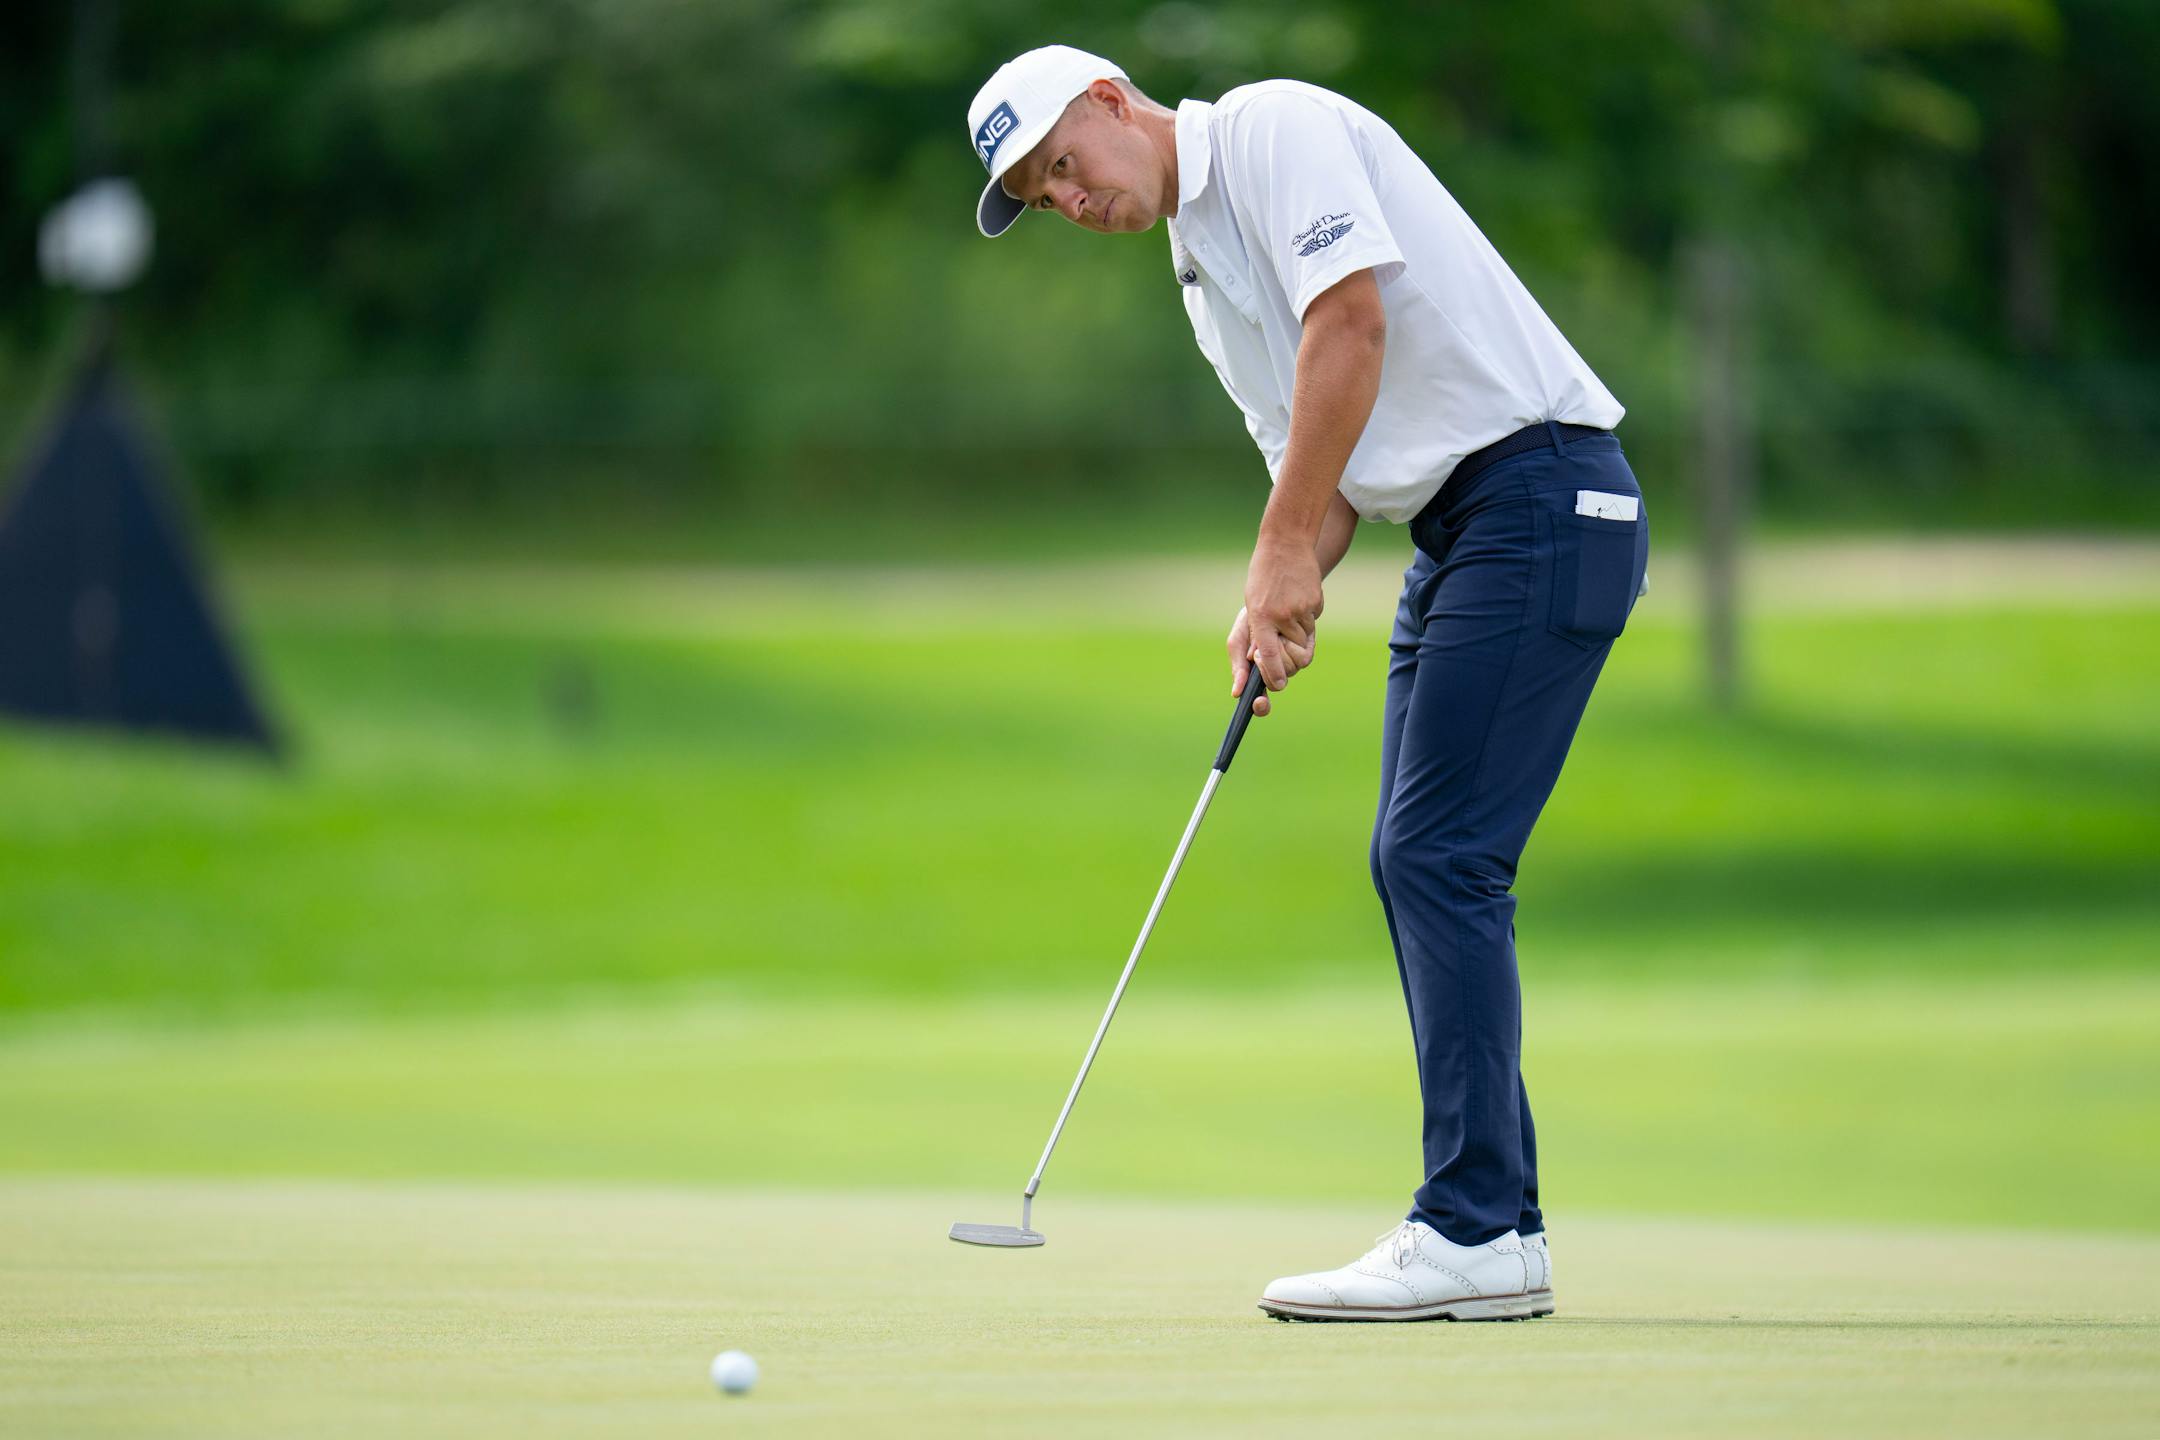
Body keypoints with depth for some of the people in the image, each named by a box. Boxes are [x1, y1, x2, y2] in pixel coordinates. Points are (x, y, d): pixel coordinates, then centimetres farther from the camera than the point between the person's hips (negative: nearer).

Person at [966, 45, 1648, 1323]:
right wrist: (1286, 600, -1)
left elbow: (1353, 318, -20)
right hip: (1454, 526, 10)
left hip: (1543, 491, -10)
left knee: (1440, 856, -13)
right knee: (1418, 864, 8)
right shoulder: (1200, 266, 21)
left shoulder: (1275, 127, -7)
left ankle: (1472, 1234, -14)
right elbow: (1322, 460, 20)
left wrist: (1285, 548, -16)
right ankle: (1499, 1221, 10)